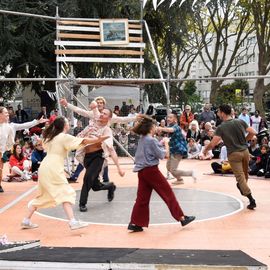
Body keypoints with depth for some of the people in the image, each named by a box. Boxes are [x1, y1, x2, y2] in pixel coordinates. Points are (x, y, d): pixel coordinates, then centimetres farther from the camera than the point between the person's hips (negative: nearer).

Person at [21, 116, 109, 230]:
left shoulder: (51, 137, 18)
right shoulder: (65, 137, -6)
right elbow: (83, 141, -12)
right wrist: (98, 140, -13)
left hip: (44, 168, 9)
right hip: (53, 169, -9)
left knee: (42, 195, 20)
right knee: (66, 194, -9)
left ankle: (26, 221, 21)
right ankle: (73, 222, -21)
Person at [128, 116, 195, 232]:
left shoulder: (142, 139, 10)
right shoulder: (152, 140, -14)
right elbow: (161, 155, -10)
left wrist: (161, 143, 11)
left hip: (142, 171, 8)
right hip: (151, 170, -8)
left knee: (142, 198, 8)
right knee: (168, 193, 1)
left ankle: (135, 223, 5)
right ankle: (181, 218, 7)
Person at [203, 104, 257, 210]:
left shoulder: (221, 127, -12)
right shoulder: (240, 122, 0)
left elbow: (213, 143, -16)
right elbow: (252, 132, -1)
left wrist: (205, 149, 3)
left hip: (234, 154, -4)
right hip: (245, 151, 4)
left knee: (240, 176, 0)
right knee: (245, 173, 24)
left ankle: (251, 200, -5)